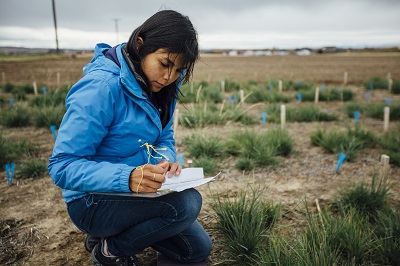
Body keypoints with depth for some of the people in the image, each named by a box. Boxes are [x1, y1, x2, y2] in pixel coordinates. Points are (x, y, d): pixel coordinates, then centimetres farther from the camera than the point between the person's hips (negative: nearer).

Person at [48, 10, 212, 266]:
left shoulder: (159, 87, -3)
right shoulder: (101, 87, -27)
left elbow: (165, 139, 6)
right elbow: (62, 166, -26)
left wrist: (166, 160, -18)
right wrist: (127, 177, -42)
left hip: (138, 191, 8)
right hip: (92, 202, -7)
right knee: (187, 203, -29)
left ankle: (117, 232, 20)